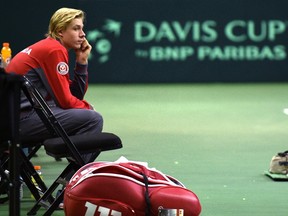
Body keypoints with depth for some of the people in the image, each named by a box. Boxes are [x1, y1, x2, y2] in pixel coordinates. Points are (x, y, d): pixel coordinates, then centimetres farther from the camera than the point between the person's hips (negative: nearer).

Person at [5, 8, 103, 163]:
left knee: (88, 113, 24)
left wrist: (82, 61, 7)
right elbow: (65, 100, -14)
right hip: (22, 117, -11)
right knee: (93, 119, -18)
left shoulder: (48, 47, 17)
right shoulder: (54, 50, -11)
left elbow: (76, 94, 16)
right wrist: (88, 109, 3)